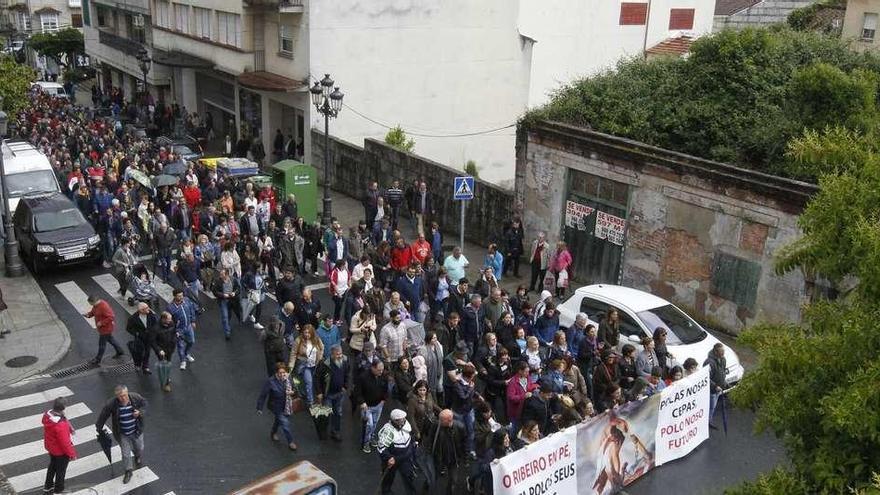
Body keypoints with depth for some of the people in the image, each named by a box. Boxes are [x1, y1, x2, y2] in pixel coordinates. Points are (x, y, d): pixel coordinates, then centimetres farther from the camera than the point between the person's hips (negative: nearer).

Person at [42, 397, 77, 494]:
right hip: (60, 451, -8)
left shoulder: (47, 415, -18)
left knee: (52, 465, 31)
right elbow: (65, 442, -29)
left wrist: (69, 427, 10)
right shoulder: (60, 426, -41)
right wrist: (71, 453, -14)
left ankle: (48, 486, 50)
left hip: (50, 446, 8)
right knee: (61, 470, 18)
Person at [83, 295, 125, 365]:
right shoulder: (96, 305, -2)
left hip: (106, 328, -10)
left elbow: (111, 317, -32)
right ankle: (120, 352, 41)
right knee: (110, 339, 25)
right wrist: (88, 314, -9)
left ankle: (98, 360, 18)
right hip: (103, 327, 10)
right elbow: (93, 312, 14)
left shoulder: (103, 307, -32)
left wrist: (101, 323, -29)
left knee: (102, 344, 4)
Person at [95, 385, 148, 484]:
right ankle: (128, 471, 30)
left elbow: (144, 403, -2)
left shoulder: (136, 397, -22)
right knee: (126, 453, 6)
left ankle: (138, 458, 59)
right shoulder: (111, 404, -26)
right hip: (122, 434, -2)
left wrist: (140, 412, -21)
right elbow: (103, 415, -9)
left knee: (139, 448, 24)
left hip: (136, 431, 2)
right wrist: (99, 427, 4)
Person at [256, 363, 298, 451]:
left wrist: (292, 392, -19)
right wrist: (259, 408, -14)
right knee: (285, 423, -6)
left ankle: (273, 433, 57)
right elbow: (263, 395, -20)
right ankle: (290, 442, 12)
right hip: (276, 407, -6)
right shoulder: (270, 382, -28)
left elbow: (294, 389, 5)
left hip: (287, 406, 6)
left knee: (278, 420, 28)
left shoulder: (288, 378, -13)